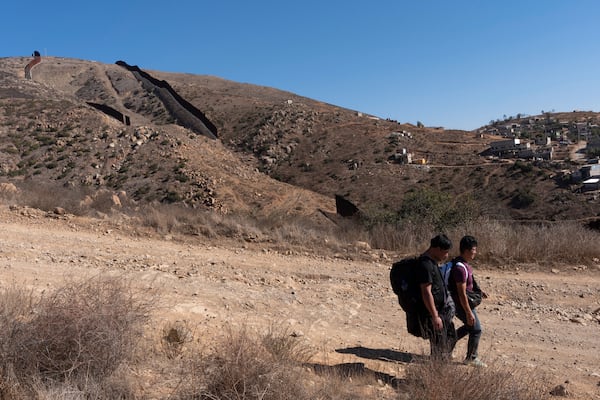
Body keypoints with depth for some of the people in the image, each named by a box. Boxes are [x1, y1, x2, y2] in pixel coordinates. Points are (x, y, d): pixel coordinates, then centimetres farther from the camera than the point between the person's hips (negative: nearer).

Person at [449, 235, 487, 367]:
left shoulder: (463, 263, 4)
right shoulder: (461, 267, -28)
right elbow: (462, 293, -27)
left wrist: (478, 292, 15)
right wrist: (469, 313, -24)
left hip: (460, 303, 10)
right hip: (462, 305, -10)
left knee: (469, 327, 24)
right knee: (476, 330, 5)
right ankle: (471, 358, 21)